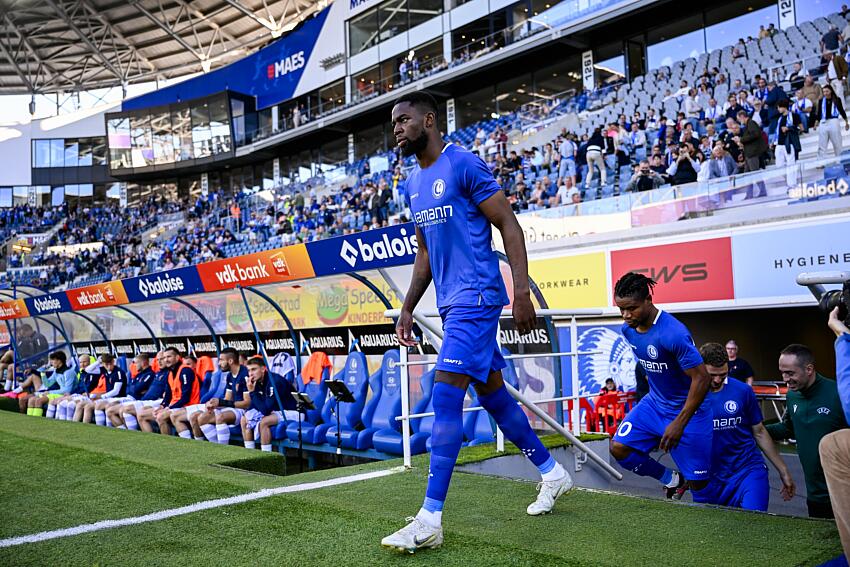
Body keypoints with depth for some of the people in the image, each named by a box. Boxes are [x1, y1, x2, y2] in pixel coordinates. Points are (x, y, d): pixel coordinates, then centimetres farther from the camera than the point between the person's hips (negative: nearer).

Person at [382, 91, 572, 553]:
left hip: (476, 295, -9)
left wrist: (521, 291, -19)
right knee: (491, 393, 15)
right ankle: (551, 472, 32)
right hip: (450, 302, 9)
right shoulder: (413, 182, 15)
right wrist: (407, 308, 16)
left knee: (445, 397, -15)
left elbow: (509, 226, -12)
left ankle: (430, 519, -11)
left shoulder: (463, 164, -10)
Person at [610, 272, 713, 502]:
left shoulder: (673, 334, -29)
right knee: (619, 448, -7)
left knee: (697, 482, -1)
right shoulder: (628, 329, -5)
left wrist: (679, 424, -25)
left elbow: (701, 378, -26)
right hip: (654, 403, 7)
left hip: (687, 410, -7)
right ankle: (672, 480, 15)